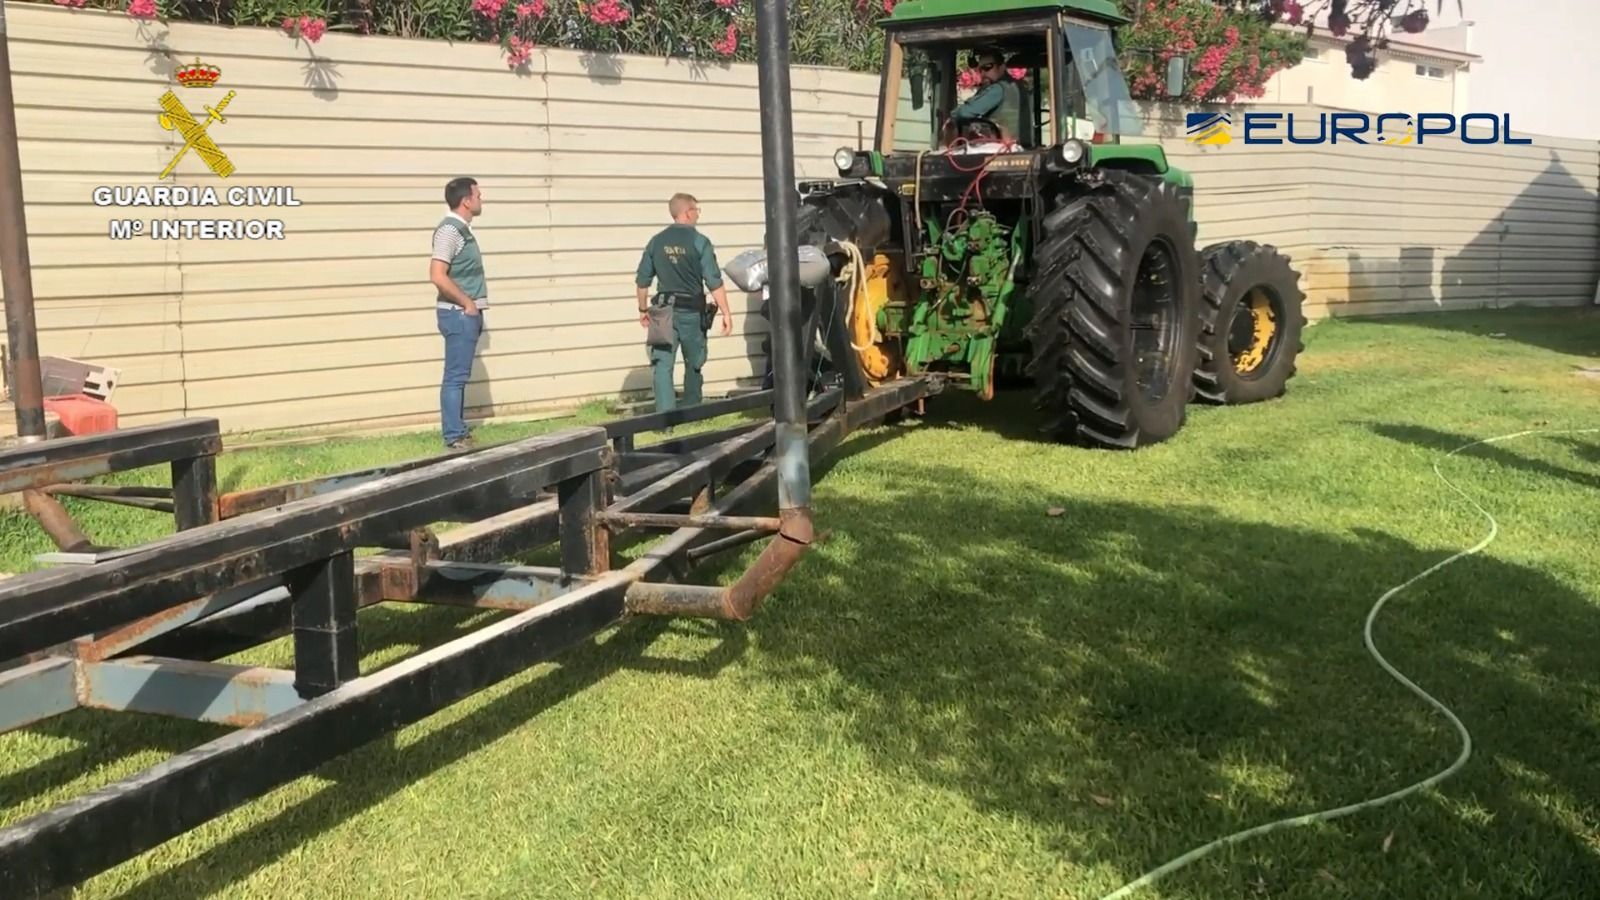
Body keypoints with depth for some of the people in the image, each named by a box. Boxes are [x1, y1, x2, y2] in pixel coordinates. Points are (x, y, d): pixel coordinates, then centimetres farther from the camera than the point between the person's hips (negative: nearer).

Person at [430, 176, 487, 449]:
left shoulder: (462, 229, 14)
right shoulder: (450, 229, -16)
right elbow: (437, 275, -24)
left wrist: (473, 308, 14)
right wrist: (467, 304, -17)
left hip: (468, 313, 10)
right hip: (459, 314, -10)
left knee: (460, 376, 13)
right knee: (455, 377, -6)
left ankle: (459, 431, 19)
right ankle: (454, 436, -3)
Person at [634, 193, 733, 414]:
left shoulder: (657, 242, 4)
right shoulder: (699, 242, -9)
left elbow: (642, 280, 9)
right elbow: (714, 283, -12)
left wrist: (643, 309, 21)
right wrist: (726, 313, -8)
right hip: (691, 312, -2)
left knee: (663, 365, -1)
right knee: (694, 365, 15)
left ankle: (665, 415, -11)